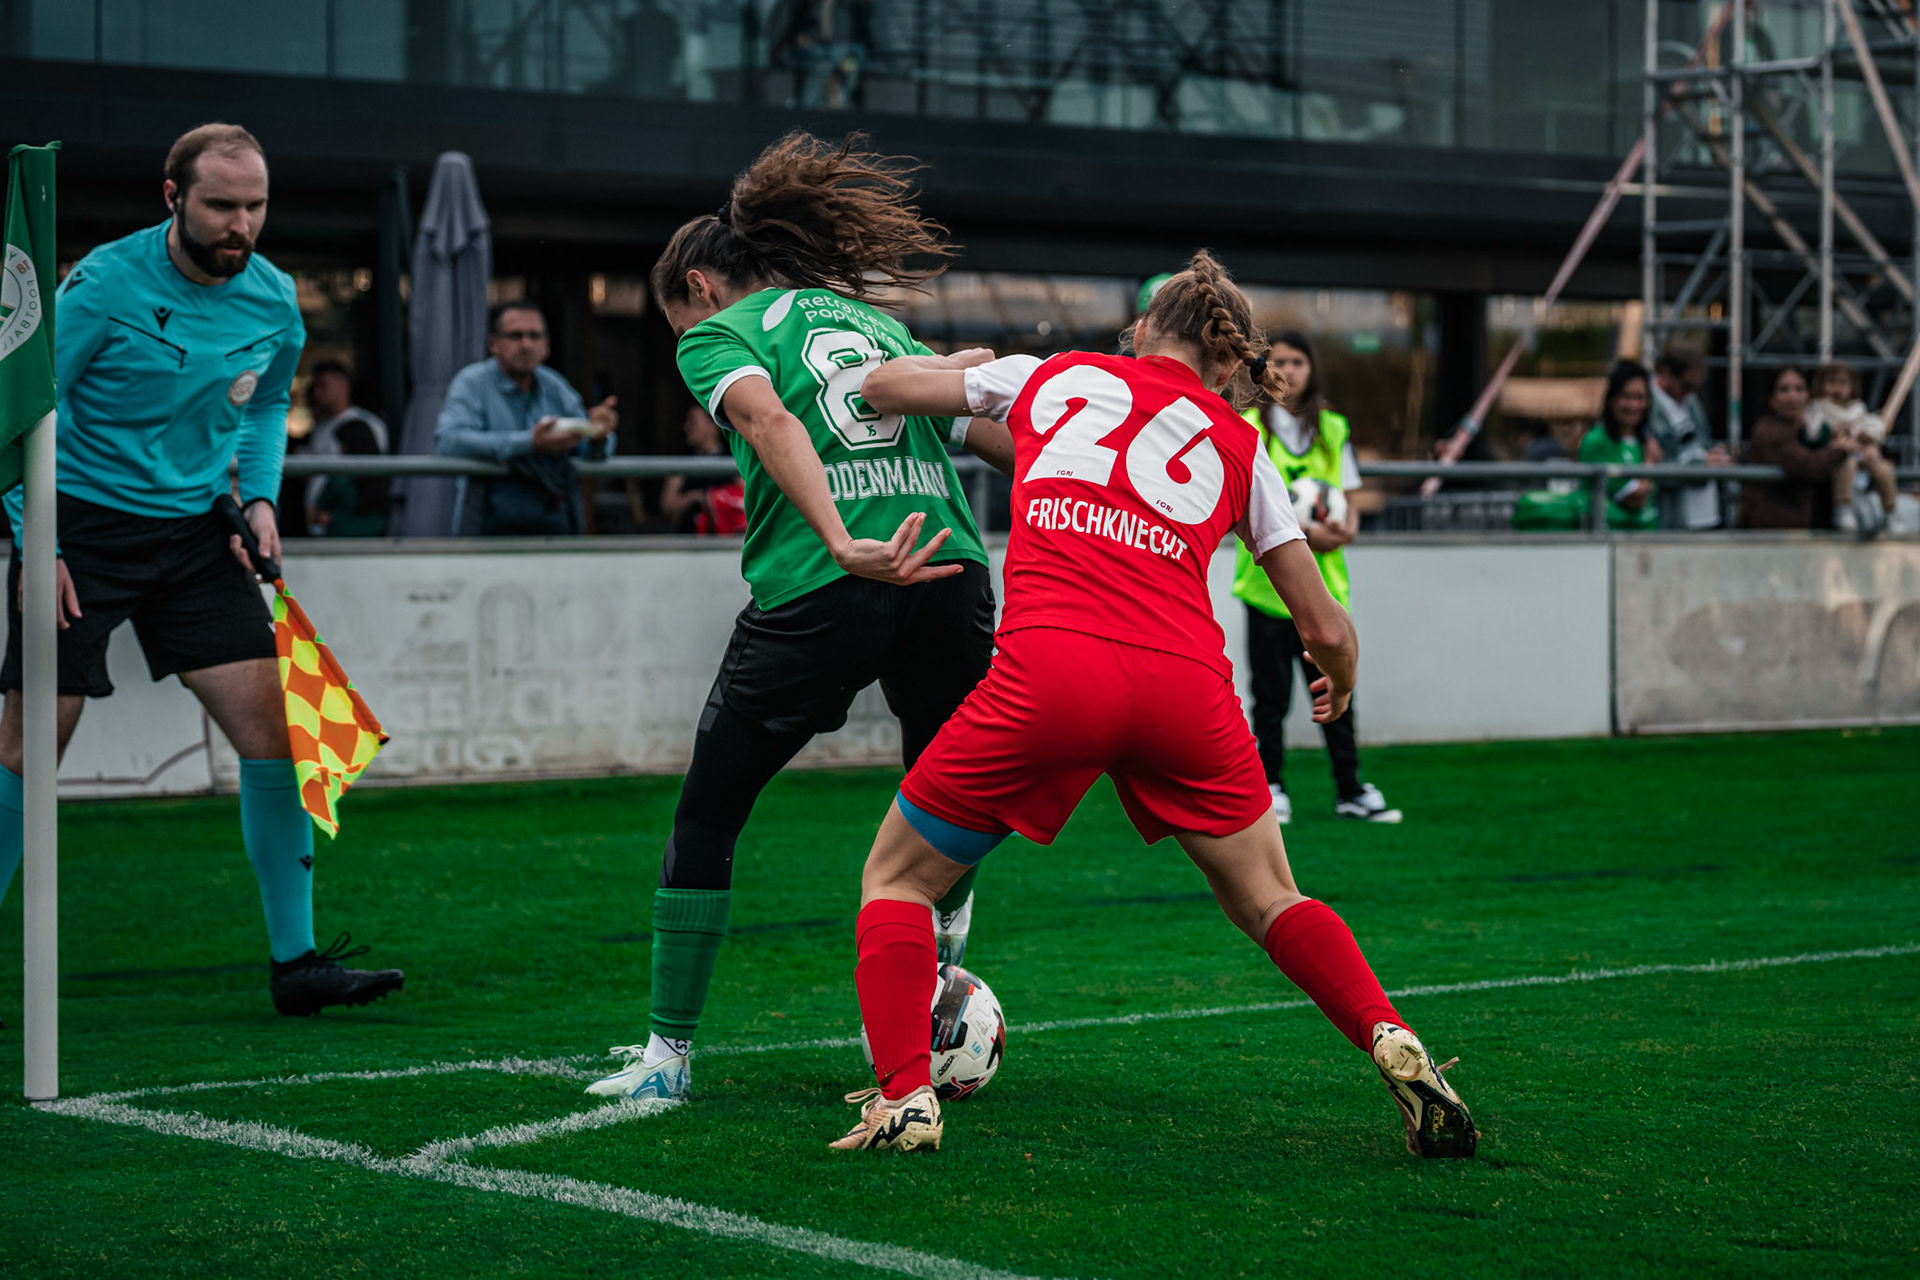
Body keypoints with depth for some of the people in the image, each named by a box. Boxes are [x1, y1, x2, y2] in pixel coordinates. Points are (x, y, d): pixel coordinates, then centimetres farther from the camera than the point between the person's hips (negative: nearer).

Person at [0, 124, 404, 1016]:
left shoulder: (273, 299, 0)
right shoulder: (103, 287, -15)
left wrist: (258, 497, 3)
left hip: (193, 532, 5)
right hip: (81, 529, -4)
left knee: (268, 724, -6)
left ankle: (296, 962, 1)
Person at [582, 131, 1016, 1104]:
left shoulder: (719, 332, 9)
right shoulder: (878, 325, 27)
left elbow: (768, 417, -14)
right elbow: (998, 437, 20)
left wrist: (844, 543, -26)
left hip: (814, 593, -4)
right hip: (949, 578, 4)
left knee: (705, 820, 13)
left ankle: (666, 1052, 15)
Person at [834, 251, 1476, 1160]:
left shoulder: (1055, 377, 20)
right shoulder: (1237, 446, 21)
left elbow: (878, 387, 29)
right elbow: (1324, 628, 20)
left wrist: (956, 366, 50)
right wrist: (1338, 682, 43)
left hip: (1048, 672, -1)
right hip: (1186, 684, 2)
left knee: (896, 879, 16)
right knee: (1268, 900, 21)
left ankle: (904, 1096, 0)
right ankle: (1392, 1044, 2)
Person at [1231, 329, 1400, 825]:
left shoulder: (1332, 429, 13)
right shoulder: (1246, 426, 0)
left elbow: (1349, 497, 16)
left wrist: (1345, 527, -8)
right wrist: (1303, 530, -19)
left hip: (1323, 579, 3)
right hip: (1268, 576, -3)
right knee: (1271, 693, 1)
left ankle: (1350, 789, 10)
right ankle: (1270, 787, 11)